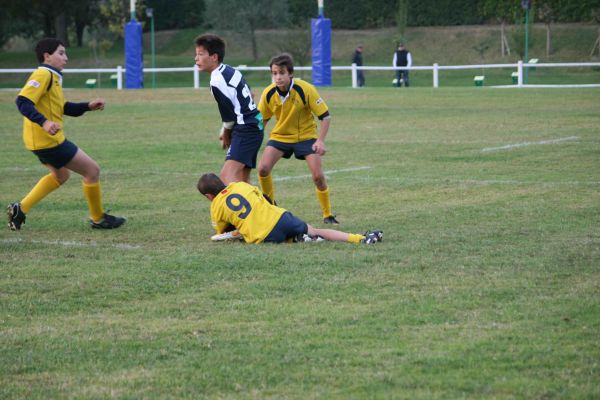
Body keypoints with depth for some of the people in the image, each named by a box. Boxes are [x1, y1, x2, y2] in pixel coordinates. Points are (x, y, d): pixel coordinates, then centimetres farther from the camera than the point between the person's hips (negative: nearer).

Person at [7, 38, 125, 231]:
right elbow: (23, 101, -27)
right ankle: (98, 219, 13)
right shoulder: (43, 75, -16)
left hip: (42, 141, 11)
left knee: (61, 175, 31)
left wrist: (88, 106, 13)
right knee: (92, 170, -1)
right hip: (48, 140, -11)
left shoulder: (52, 77, 15)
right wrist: (44, 122, -37)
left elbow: (63, 107, 24)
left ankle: (20, 209, 22)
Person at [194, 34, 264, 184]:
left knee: (228, 177, -24)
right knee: (242, 181, 17)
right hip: (255, 127, 10)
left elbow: (229, 115, -14)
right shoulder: (231, 71, 11)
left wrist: (226, 134, 8)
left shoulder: (217, 81, -18)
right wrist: (226, 132, 21)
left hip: (245, 131, -10)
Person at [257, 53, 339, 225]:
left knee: (318, 175, -15)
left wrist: (320, 140, -29)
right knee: (263, 168, -16)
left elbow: (325, 116, -18)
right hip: (280, 135, 3)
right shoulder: (268, 93, -14)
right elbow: (262, 119, 4)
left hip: (306, 135, -3)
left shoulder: (305, 89, -23)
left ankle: (328, 215, 6)